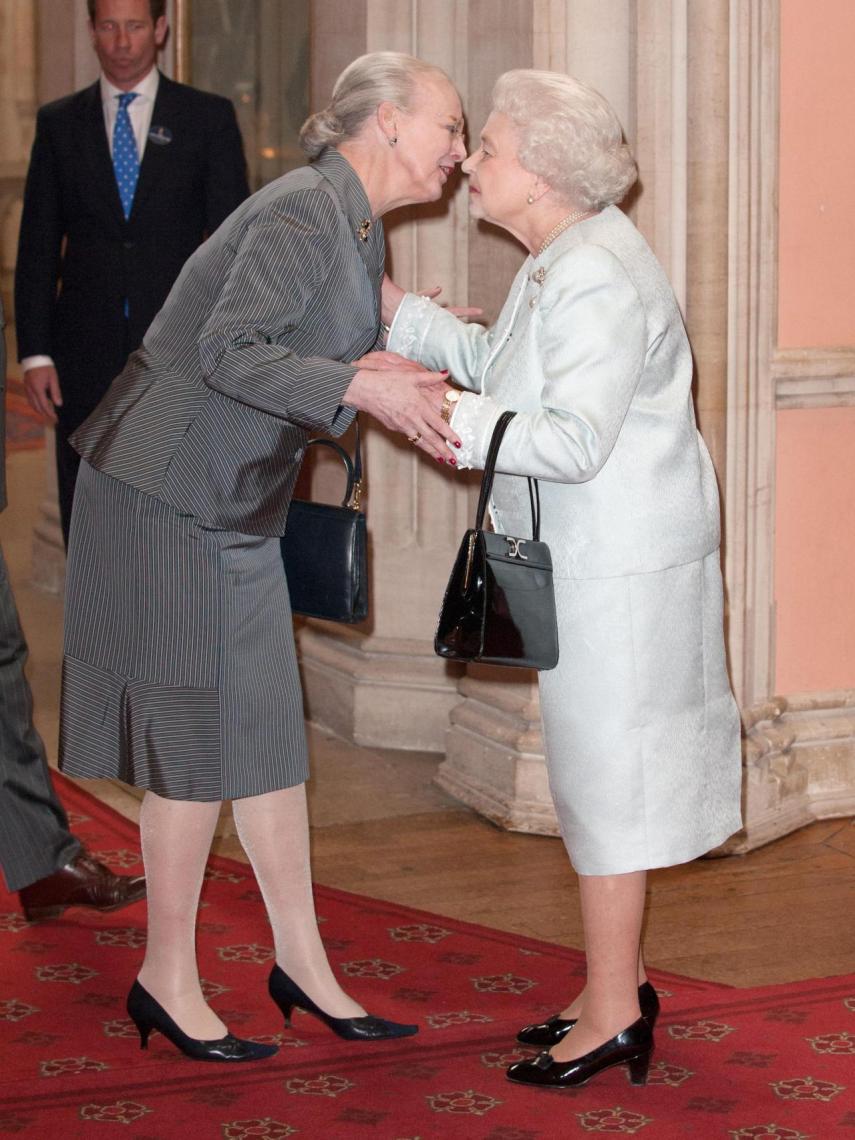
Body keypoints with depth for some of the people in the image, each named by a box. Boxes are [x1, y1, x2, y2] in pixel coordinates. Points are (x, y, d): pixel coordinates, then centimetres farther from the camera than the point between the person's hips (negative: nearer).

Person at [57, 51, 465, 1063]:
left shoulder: (361, 229, 11)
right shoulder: (303, 212, -19)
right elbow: (228, 351, -26)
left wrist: (395, 380, -2)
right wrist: (361, 387, -29)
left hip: (236, 505, 10)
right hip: (167, 494, -9)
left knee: (268, 731, 10)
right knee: (195, 737, -2)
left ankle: (303, 964, 18)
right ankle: (167, 981, 10)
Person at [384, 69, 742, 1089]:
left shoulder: (597, 279, -23)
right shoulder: (559, 259, 10)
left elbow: (576, 439, -29)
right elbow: (498, 362, 24)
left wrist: (442, 413, -25)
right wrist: (396, 312, 18)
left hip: (620, 561, -10)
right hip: (591, 554, 10)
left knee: (603, 765, -1)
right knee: (594, 762, 17)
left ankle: (612, 1015, 10)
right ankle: (616, 985, 29)